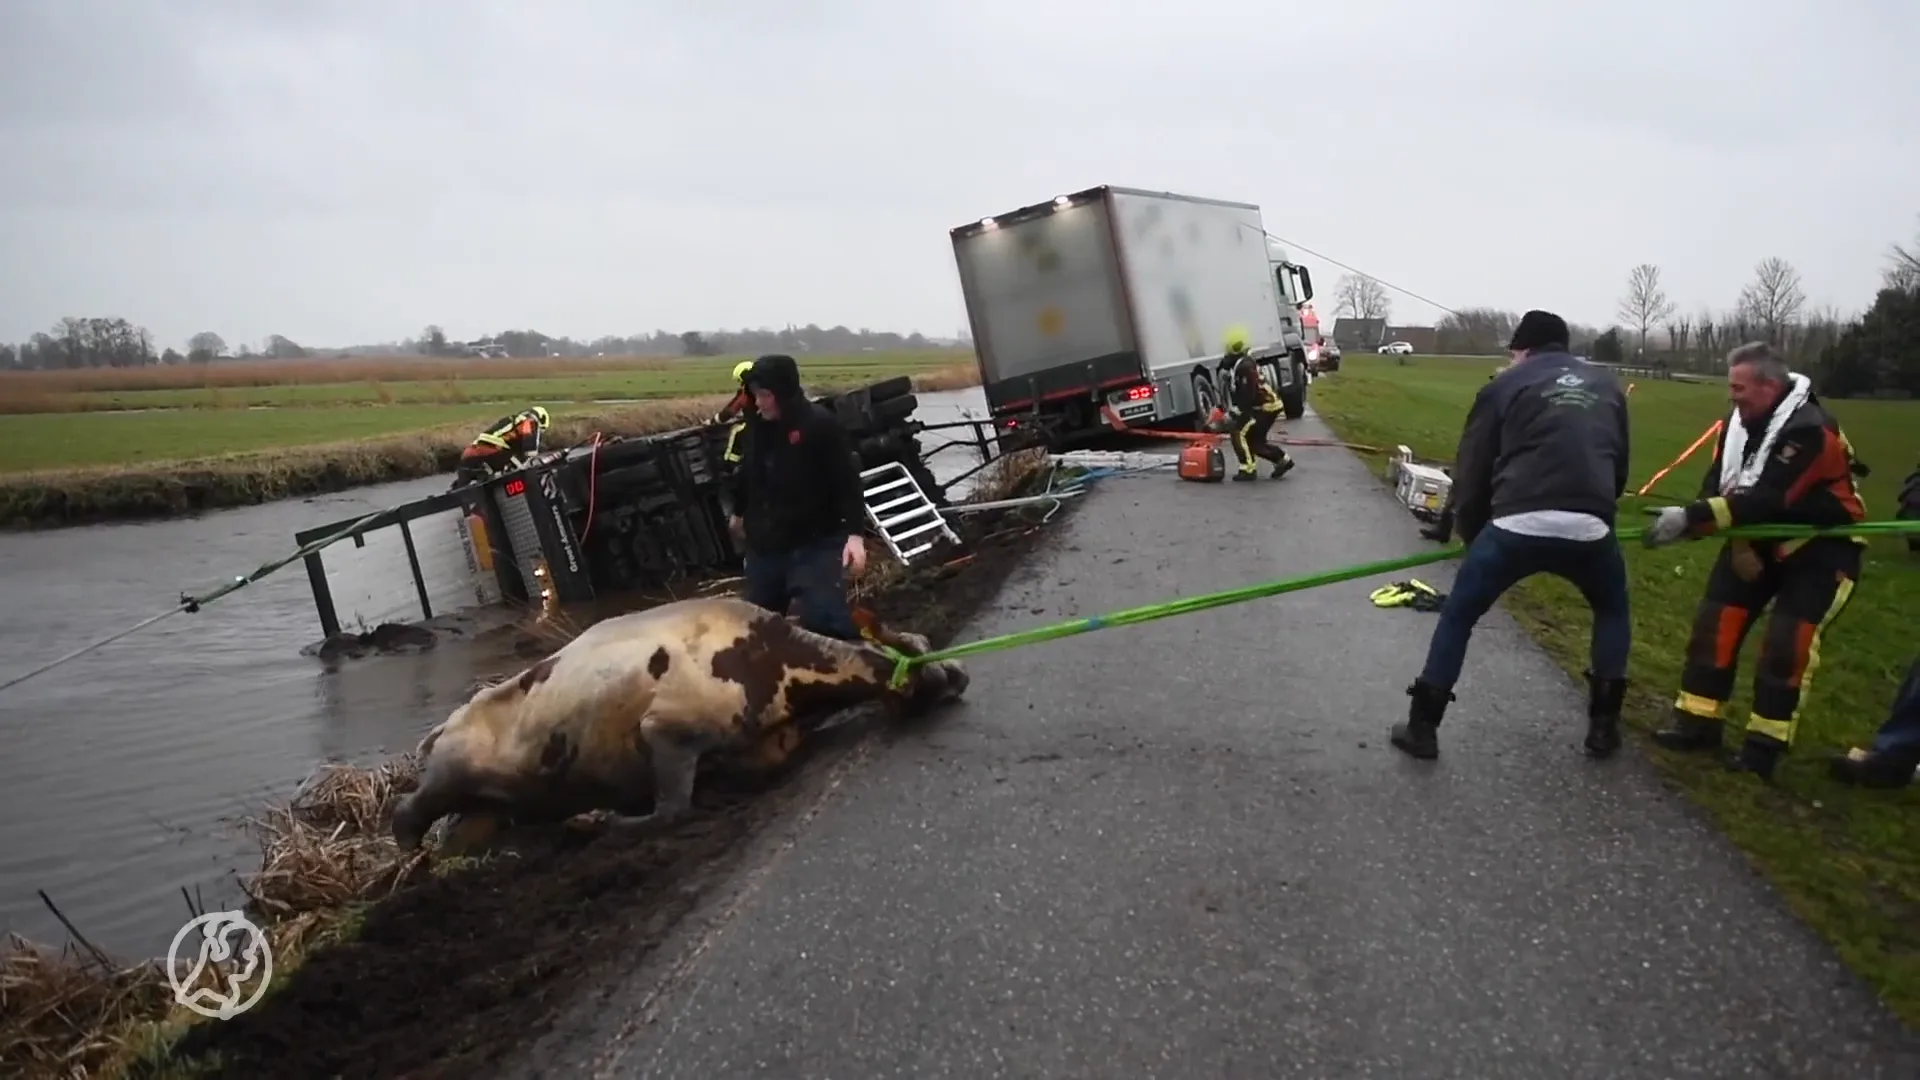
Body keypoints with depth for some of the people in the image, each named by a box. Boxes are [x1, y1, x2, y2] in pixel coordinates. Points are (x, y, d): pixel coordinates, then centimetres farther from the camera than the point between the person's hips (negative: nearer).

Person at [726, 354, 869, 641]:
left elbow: (847, 480, -15)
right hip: (764, 543, 6)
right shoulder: (756, 425, 4)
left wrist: (854, 533, -22)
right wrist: (739, 512, 34)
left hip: (815, 543, -6)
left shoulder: (820, 425, -14)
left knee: (823, 618, -17)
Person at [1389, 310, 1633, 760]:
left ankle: (1422, 727, 16)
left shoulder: (1506, 385, 15)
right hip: (1590, 529, 3)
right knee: (1612, 611, 31)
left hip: (1516, 527, -2)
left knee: (1457, 616, 16)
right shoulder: (1607, 384, 24)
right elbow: (1619, 466, 26)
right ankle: (1603, 725, 28)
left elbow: (1471, 470, 13)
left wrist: (1471, 534, 26)